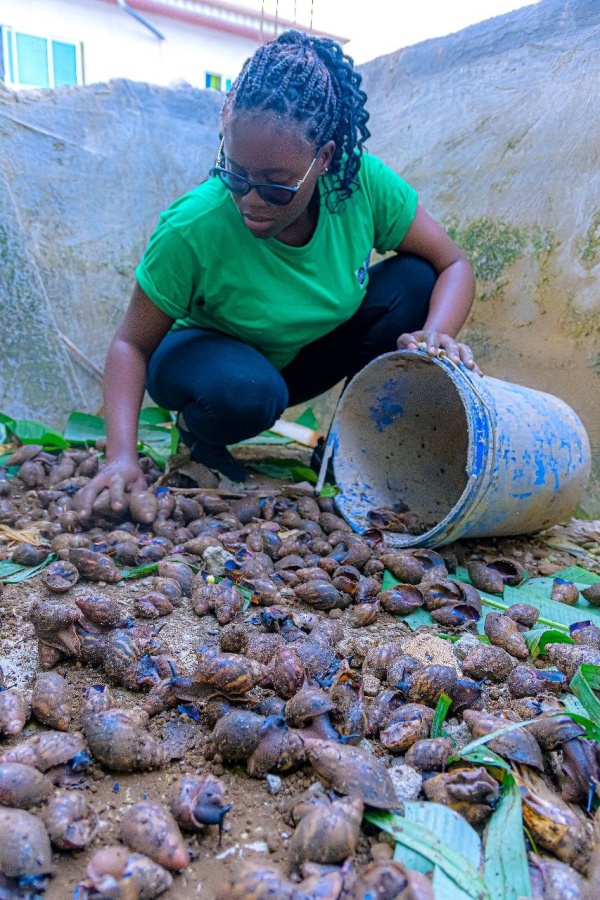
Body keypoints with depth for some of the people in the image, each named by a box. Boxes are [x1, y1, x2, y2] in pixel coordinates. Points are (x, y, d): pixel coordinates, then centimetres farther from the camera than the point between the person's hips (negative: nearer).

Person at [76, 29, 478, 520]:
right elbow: (132, 344, -22)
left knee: (414, 282, -18)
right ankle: (200, 440, -2)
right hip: (209, 354, -3)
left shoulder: (363, 181, -23)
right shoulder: (192, 229, -30)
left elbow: (454, 265, -16)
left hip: (309, 354, 4)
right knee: (242, 390, -40)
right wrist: (122, 455, -36)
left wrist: (435, 336, -37)